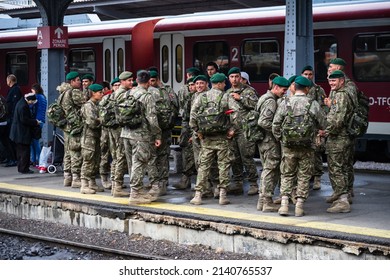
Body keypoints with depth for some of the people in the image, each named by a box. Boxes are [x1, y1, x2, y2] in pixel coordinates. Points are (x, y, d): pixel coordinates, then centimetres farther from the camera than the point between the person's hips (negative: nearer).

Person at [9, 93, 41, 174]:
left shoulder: (21, 103, 10)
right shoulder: (23, 106, -22)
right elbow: (24, 120, -22)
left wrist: (34, 120, 9)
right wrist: (35, 122, -12)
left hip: (19, 133, 11)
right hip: (23, 133, -11)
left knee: (20, 151, 15)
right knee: (25, 151, -4)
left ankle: (21, 168, 22)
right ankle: (24, 169, -2)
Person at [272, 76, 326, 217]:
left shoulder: (285, 103, -2)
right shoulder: (313, 104, -6)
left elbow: (275, 125, -2)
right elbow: (323, 124, 0)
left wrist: (281, 139, 12)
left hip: (288, 146, 1)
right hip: (307, 147, -1)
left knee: (287, 175, 12)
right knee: (304, 176, 8)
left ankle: (284, 204, 4)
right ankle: (299, 206, 8)